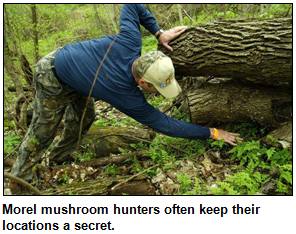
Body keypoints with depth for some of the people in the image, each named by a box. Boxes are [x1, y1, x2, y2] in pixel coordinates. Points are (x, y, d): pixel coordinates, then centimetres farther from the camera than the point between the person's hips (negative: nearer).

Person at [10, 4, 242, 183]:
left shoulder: (129, 41, -25)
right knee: (43, 133, 7)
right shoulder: (129, 99, -33)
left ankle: (58, 160, 38)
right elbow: (165, 124, -25)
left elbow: (131, 5, -9)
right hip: (53, 79, -7)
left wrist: (159, 32, -13)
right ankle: (18, 172, 28)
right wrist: (213, 133, -22)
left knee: (83, 120, 16)